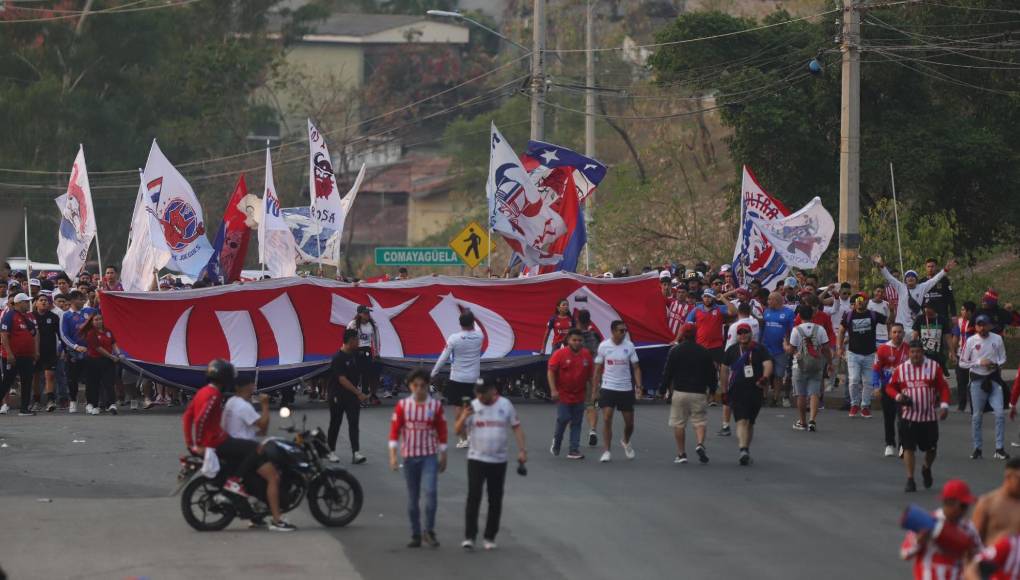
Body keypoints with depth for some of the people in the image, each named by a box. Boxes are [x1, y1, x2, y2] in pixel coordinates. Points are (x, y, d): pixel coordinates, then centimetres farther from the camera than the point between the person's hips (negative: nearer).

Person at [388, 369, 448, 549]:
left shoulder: (436, 405, 0)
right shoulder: (402, 405, 0)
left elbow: (441, 431, 6)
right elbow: (395, 430, 0)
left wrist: (443, 456, 8)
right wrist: (393, 455, -6)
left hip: (430, 455, -1)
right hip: (409, 455, 1)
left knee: (430, 491, -17)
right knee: (412, 497, 7)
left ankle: (430, 531, -8)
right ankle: (415, 535, 14)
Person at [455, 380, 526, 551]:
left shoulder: (505, 405, -1)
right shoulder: (472, 406, -4)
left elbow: (516, 427, 5)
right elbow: (459, 431, -5)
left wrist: (522, 450, -3)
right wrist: (463, 417, -24)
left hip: (499, 461, 1)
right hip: (476, 459, -1)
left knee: (495, 500, 7)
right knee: (474, 497, -8)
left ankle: (490, 537, 17)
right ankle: (469, 537, -6)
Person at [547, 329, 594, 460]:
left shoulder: (586, 354, 3)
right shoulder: (560, 354, -9)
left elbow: (590, 374, 12)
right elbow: (551, 372, -8)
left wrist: (590, 390, 11)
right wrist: (553, 390, -15)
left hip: (579, 395, 4)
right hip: (563, 394, -4)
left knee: (576, 423, 4)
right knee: (563, 419, -6)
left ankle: (574, 450, 8)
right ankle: (556, 442, 21)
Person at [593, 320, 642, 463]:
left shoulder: (629, 346, -2)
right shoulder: (604, 346, -4)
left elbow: (636, 368, 1)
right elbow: (598, 369, 3)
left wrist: (638, 386, -9)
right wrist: (596, 388, 1)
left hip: (626, 389, 2)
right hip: (608, 388, -2)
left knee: (629, 421, 8)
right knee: (607, 419, -11)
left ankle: (626, 442, 39)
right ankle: (606, 451, -5)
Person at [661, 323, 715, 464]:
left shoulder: (675, 351, -2)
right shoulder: (704, 352, 5)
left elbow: (667, 373, -2)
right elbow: (711, 374, 9)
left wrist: (665, 390, 6)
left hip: (679, 392, -1)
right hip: (699, 393, 1)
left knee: (679, 423, 7)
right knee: (699, 420, 7)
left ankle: (681, 454, 6)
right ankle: (700, 444, -19)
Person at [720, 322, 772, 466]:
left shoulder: (759, 350, 2)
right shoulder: (731, 351, 7)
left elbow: (768, 365, -9)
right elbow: (725, 369, 14)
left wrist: (765, 378, -29)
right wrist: (725, 390, 13)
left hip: (755, 391, 1)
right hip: (736, 392, -1)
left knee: (750, 423, 12)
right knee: (742, 421, -16)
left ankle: (746, 450, 26)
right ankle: (743, 450, -26)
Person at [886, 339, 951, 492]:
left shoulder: (934, 367, -1)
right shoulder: (901, 369, 2)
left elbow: (943, 387, 0)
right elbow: (890, 387, 10)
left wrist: (944, 405, -13)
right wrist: (898, 396, -11)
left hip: (929, 416, 0)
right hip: (908, 416, 0)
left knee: (931, 448, 9)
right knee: (908, 448, -5)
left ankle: (926, 469, 40)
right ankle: (910, 480, 2)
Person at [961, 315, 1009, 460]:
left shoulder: (997, 339, 1)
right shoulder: (971, 341, -3)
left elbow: (1003, 358, 11)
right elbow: (962, 362, -1)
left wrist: (996, 364, -11)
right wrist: (979, 362, -14)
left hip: (994, 378, 1)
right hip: (977, 380, -1)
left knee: (1000, 413, -8)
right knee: (976, 416, 4)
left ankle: (1000, 448, -2)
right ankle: (977, 449, 15)